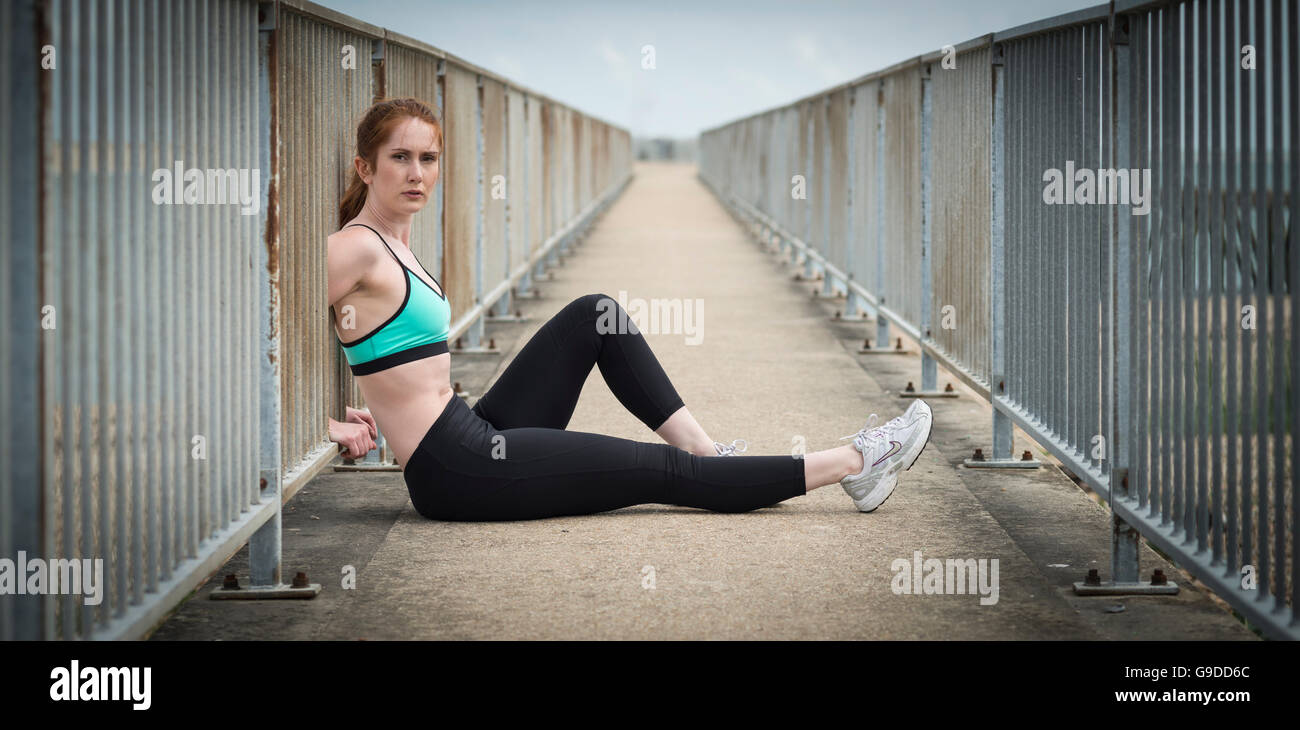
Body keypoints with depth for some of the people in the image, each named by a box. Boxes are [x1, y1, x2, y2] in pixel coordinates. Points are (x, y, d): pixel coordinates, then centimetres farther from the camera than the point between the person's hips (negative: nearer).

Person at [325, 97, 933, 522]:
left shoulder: (393, 243, 14)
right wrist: (330, 426, -19)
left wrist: (361, 411, 9)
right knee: (665, 471, -5)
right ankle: (854, 462, 1)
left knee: (594, 316, 9)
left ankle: (705, 450, 6)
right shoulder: (354, 250, -14)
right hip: (456, 471, -10)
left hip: (473, 438, 10)